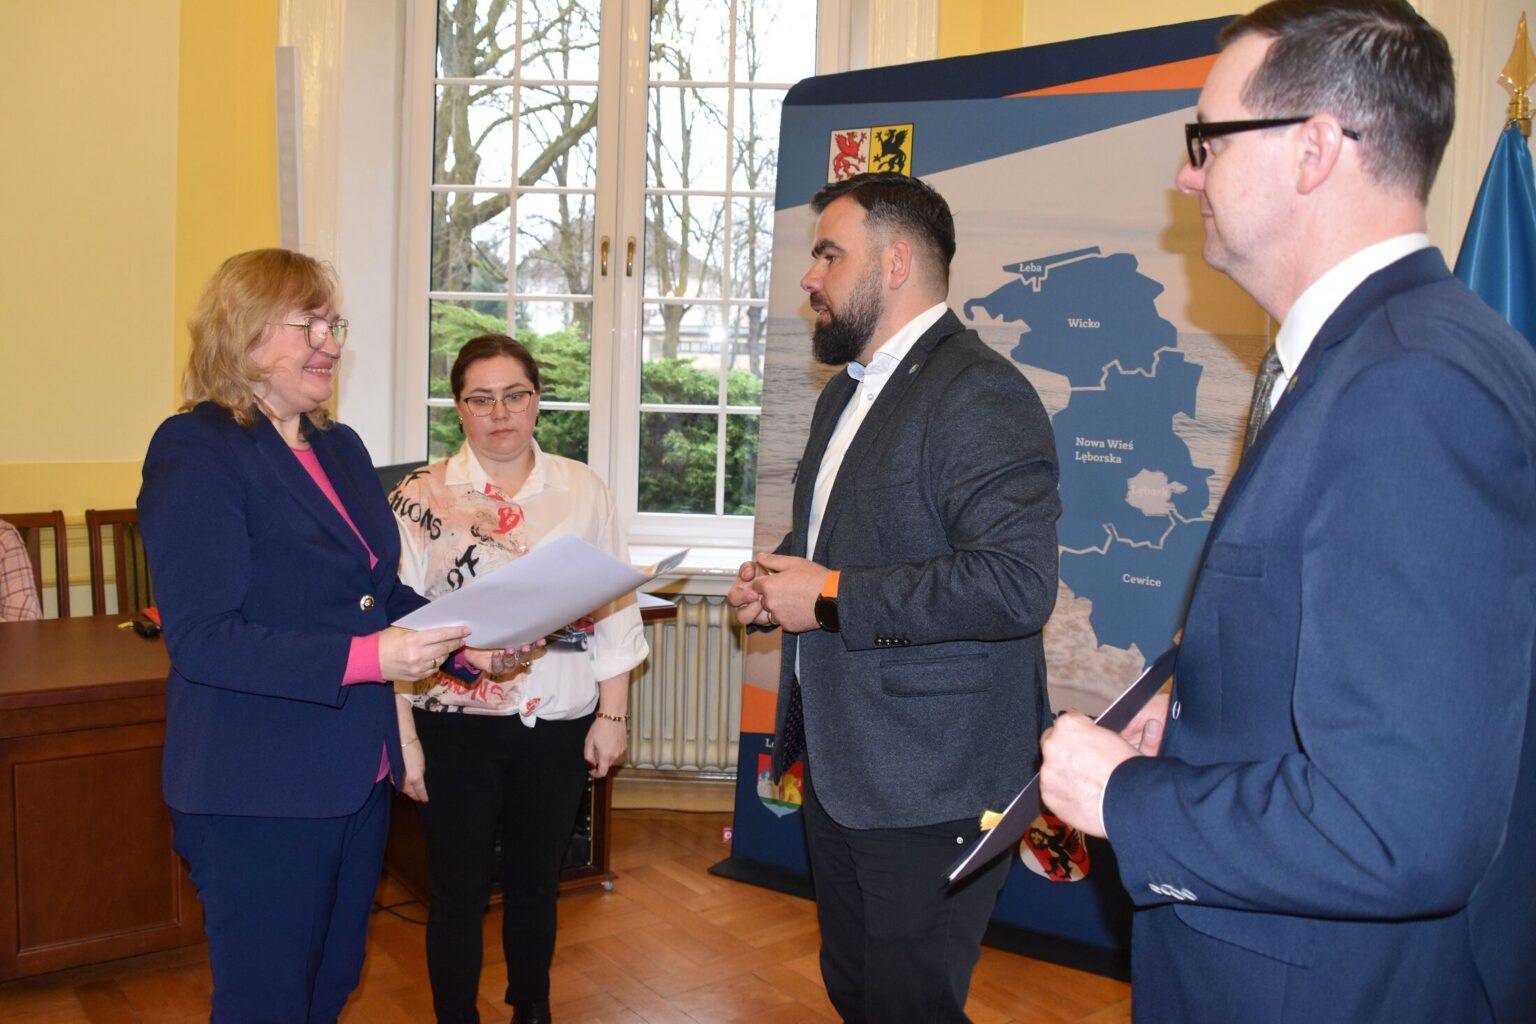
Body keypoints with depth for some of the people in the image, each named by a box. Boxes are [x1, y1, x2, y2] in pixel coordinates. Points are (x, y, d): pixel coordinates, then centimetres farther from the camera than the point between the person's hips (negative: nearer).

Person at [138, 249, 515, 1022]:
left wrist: (465, 641, -3)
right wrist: (365, 658, -31)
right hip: (258, 792, -8)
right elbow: (199, 638, -22)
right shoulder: (197, 450, -14)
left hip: (358, 775, 8)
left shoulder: (341, 448, 10)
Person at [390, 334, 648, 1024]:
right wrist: (404, 737, -7)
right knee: (459, 890, 8)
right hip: (456, 726, -2)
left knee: (536, 883, 16)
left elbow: (616, 609, 4)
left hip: (558, 726, 2)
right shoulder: (423, 496, -4)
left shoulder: (582, 490, 2)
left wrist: (612, 715, 1)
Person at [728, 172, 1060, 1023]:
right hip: (840, 763, 9)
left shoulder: (979, 394, -18)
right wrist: (777, 579, 5)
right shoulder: (845, 394, 14)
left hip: (929, 790, -9)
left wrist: (830, 598, -23)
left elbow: (1018, 583, -29)